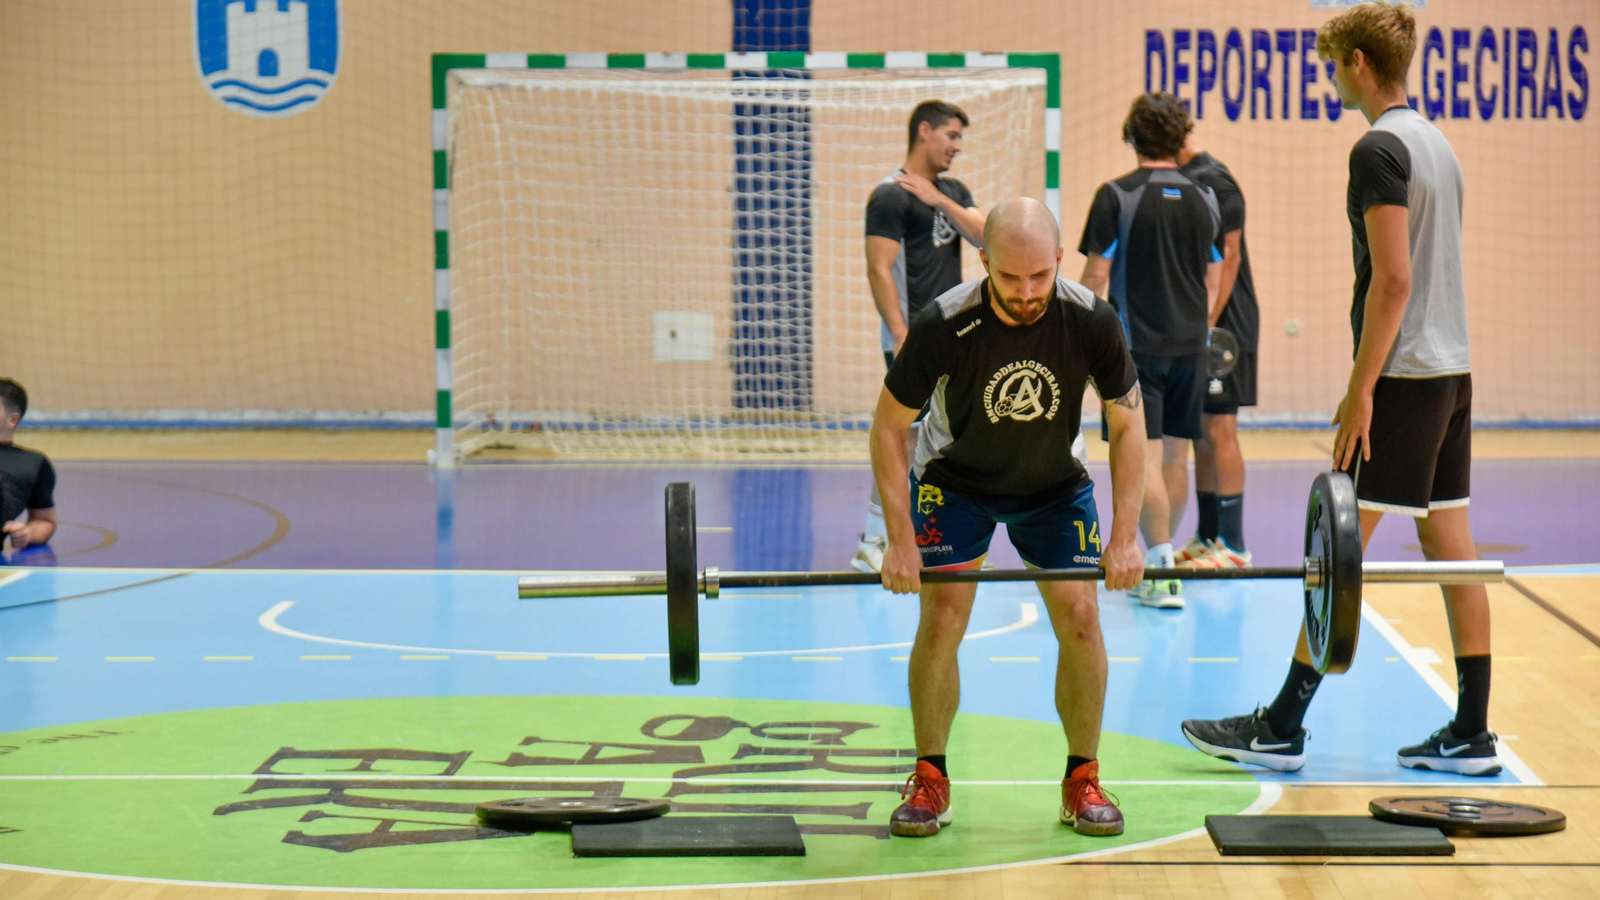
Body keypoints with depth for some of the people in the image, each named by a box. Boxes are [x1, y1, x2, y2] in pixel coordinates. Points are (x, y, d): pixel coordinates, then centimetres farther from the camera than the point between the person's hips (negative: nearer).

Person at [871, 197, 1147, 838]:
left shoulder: (1091, 322, -26)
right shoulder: (943, 326, -30)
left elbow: (1127, 425, -13)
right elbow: (889, 428, -19)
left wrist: (1124, 537, -17)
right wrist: (900, 541, -23)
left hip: (1054, 483, 1)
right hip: (954, 481, -1)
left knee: (1079, 616, -10)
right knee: (941, 617, -13)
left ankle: (1083, 780, 5)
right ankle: (929, 780, 3)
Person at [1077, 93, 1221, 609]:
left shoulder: (1117, 197, -8)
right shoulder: (1205, 199, 6)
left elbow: (1096, 276, -7)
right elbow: (1213, 280, 12)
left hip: (1136, 347, -5)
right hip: (1190, 347, 5)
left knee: (1145, 458, -6)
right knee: (1175, 456, 13)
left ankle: (1162, 571, -14)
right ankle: (1161, 560, 24)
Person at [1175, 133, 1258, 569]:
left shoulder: (1211, 180, -13)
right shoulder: (1182, 181, 15)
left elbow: (1229, 256, -18)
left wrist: (1207, 325, -22)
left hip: (1221, 327, -9)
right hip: (1191, 330, 9)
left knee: (1219, 431, -8)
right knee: (1200, 434, 12)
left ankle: (1233, 546, -5)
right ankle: (1207, 537, 20)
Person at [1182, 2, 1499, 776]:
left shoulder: (1380, 149, -13)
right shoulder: (1437, 144, 16)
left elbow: (1393, 280, -20)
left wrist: (1360, 388, -17)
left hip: (1402, 378, -9)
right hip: (1451, 371, 9)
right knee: (1451, 545, 8)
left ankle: (1283, 728, 0)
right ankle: (1471, 734, 10)